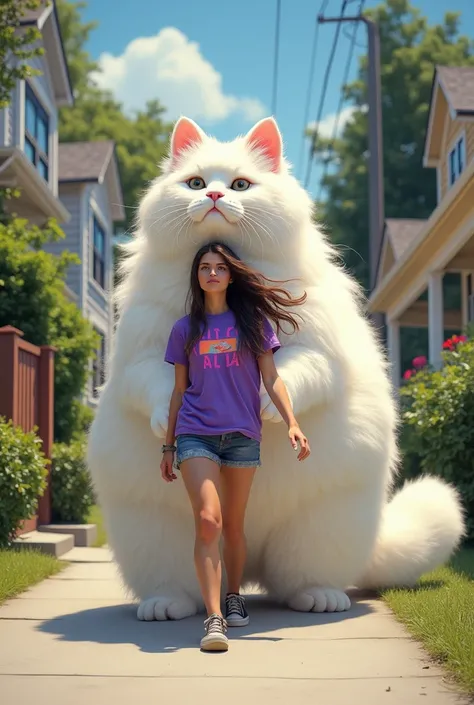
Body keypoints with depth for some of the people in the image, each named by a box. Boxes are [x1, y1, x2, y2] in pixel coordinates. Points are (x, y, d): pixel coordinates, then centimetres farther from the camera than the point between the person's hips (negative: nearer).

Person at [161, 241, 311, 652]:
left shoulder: (253, 321, 9)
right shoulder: (185, 329, 11)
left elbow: (271, 379, 5)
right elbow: (179, 391, 14)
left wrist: (292, 423, -8)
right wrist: (168, 447, 13)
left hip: (242, 434, 1)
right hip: (195, 434, -1)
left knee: (233, 525, 9)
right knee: (207, 520, -17)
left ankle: (234, 599, 30)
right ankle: (214, 619, -20)